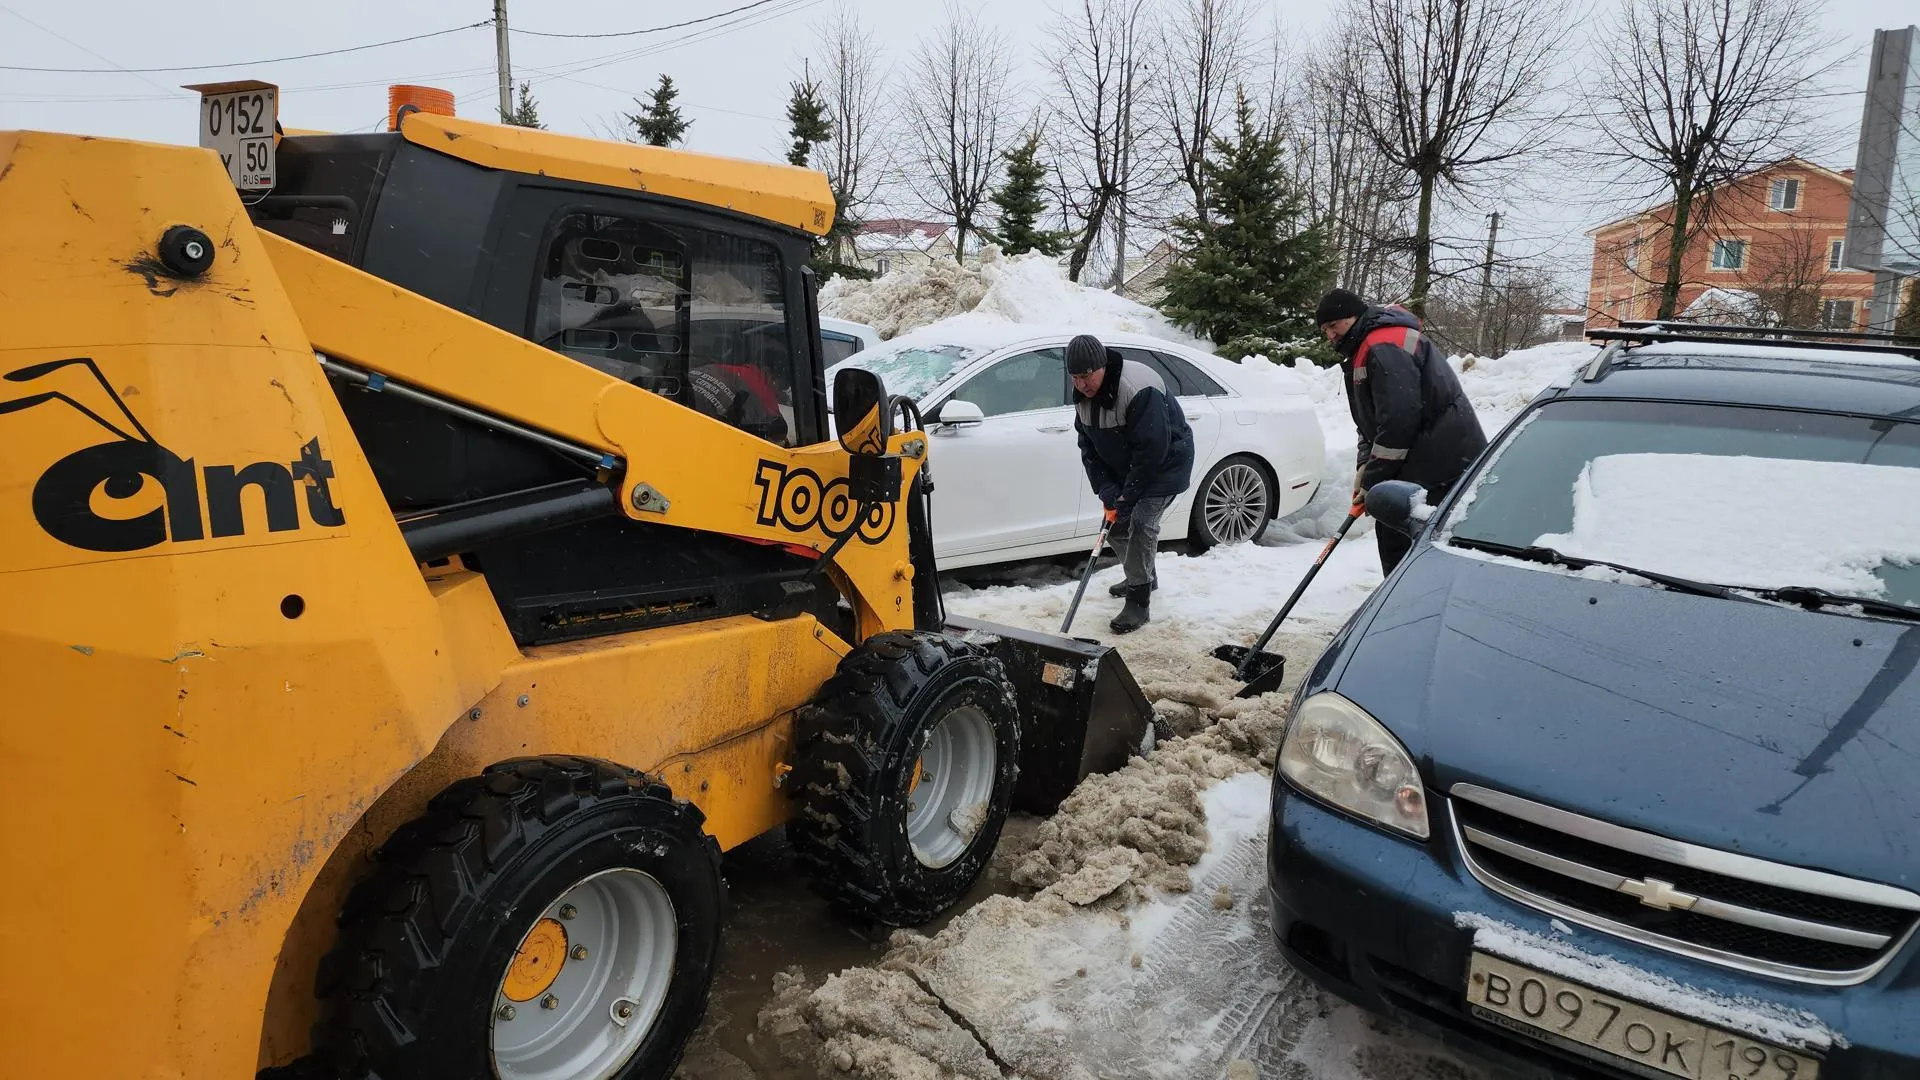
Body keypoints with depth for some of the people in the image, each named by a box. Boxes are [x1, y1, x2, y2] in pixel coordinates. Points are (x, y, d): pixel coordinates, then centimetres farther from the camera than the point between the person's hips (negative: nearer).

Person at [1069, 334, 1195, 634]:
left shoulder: (1139, 389, -34)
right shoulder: (1083, 396, -8)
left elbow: (1152, 449, -33)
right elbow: (1089, 447, -1)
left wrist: (1128, 497, -28)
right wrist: (1106, 489, -14)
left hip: (1164, 464, -8)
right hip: (1123, 468, 8)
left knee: (1141, 522, -18)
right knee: (1115, 525, 11)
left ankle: (1138, 602, -11)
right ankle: (1144, 577, 35)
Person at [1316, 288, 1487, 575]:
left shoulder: (1385, 346, -17)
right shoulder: (1362, 350, 19)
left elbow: (1399, 420, -23)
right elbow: (1370, 420, 21)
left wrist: (1373, 479, -15)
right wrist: (1365, 466, 4)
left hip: (1445, 465, -11)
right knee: (1391, 535, 16)